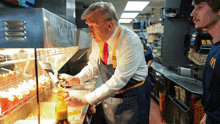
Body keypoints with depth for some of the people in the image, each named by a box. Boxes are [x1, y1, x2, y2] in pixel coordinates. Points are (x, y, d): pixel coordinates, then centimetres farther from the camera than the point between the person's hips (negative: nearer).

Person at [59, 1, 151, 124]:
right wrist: (76, 79, -12)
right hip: (109, 95, 6)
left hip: (131, 98, -5)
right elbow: (93, 66, 6)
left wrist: (85, 100, -27)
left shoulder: (131, 42, -28)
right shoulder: (98, 40, -7)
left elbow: (118, 81, -30)